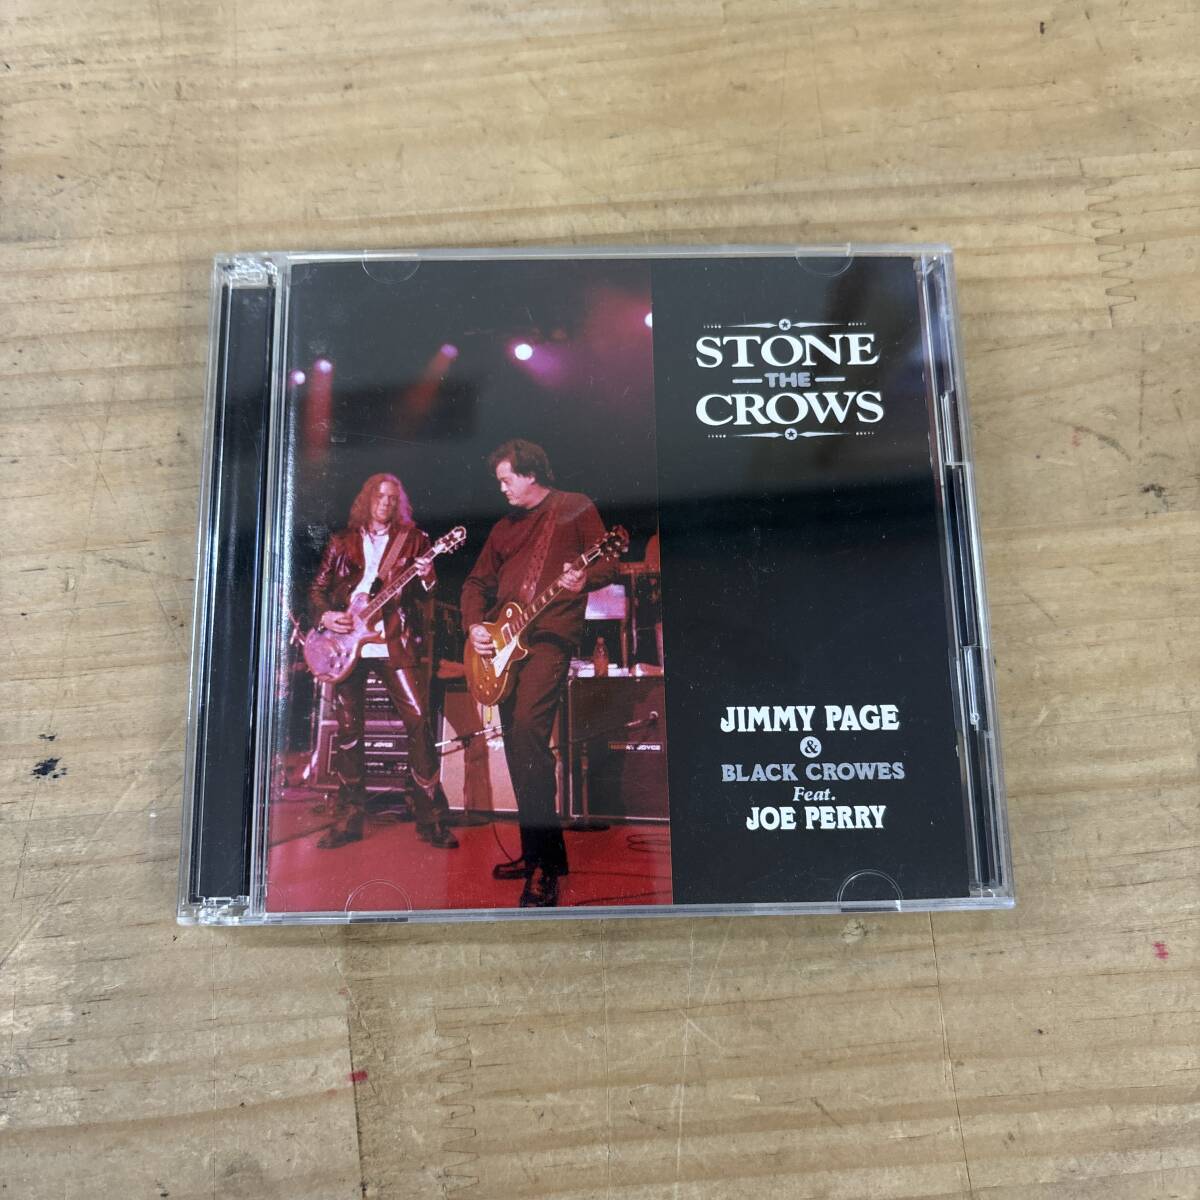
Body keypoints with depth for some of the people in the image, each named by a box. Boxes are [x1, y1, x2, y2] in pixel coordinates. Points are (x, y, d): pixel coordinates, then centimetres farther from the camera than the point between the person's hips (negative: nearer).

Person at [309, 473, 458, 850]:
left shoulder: (412, 538, 10)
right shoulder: (342, 540, 14)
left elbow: (428, 591, 5)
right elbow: (317, 587, 14)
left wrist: (427, 578, -18)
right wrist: (325, 615, -6)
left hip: (395, 643, -2)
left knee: (418, 721, -10)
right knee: (347, 728, 4)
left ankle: (431, 817, -3)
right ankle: (350, 816, 16)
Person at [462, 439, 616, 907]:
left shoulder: (575, 508, 4)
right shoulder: (504, 527, 21)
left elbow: (607, 565, -2)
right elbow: (477, 582, 23)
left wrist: (583, 580, -24)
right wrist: (474, 625, 5)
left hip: (550, 634, -7)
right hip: (504, 642, 8)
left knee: (526, 729, -24)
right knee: (517, 744, 7)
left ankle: (547, 866, -20)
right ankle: (534, 853, 20)